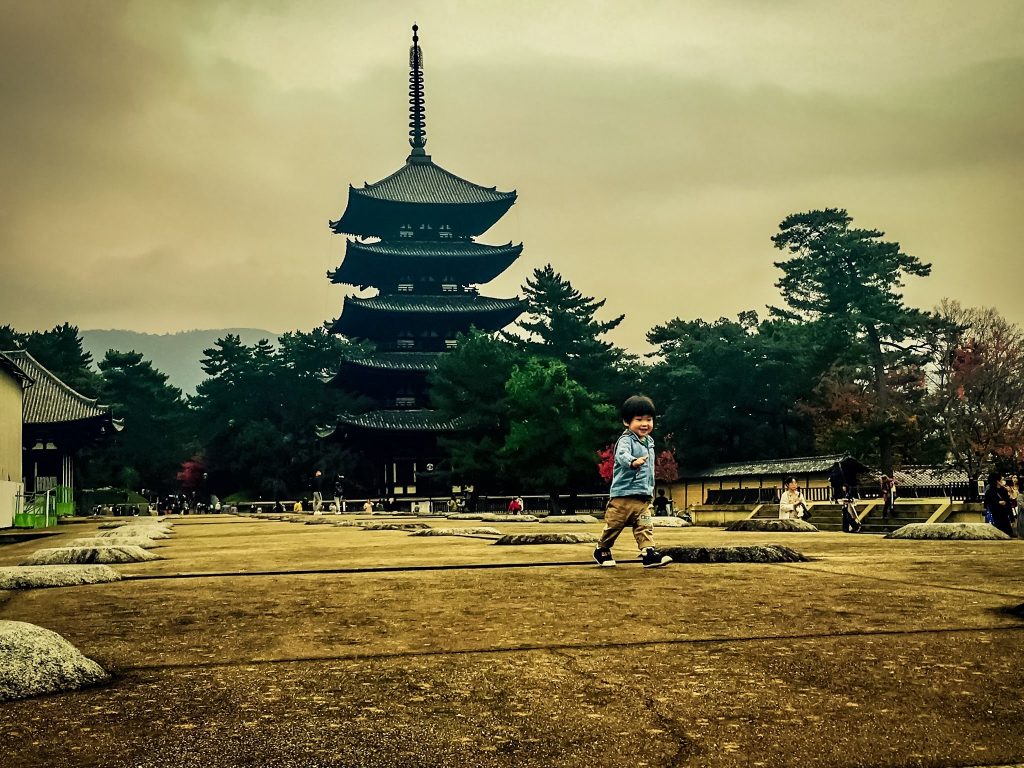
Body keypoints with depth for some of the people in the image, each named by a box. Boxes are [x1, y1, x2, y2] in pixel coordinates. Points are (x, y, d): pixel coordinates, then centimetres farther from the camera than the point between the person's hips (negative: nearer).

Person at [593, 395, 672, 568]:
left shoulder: (649, 442, 13)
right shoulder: (626, 440, -13)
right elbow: (622, 455, -35)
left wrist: (650, 488, 28)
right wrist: (633, 462, -55)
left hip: (643, 496, 7)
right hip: (623, 494, -6)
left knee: (645, 526, -2)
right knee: (613, 525, 5)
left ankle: (649, 554, -6)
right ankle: (602, 551, 22)